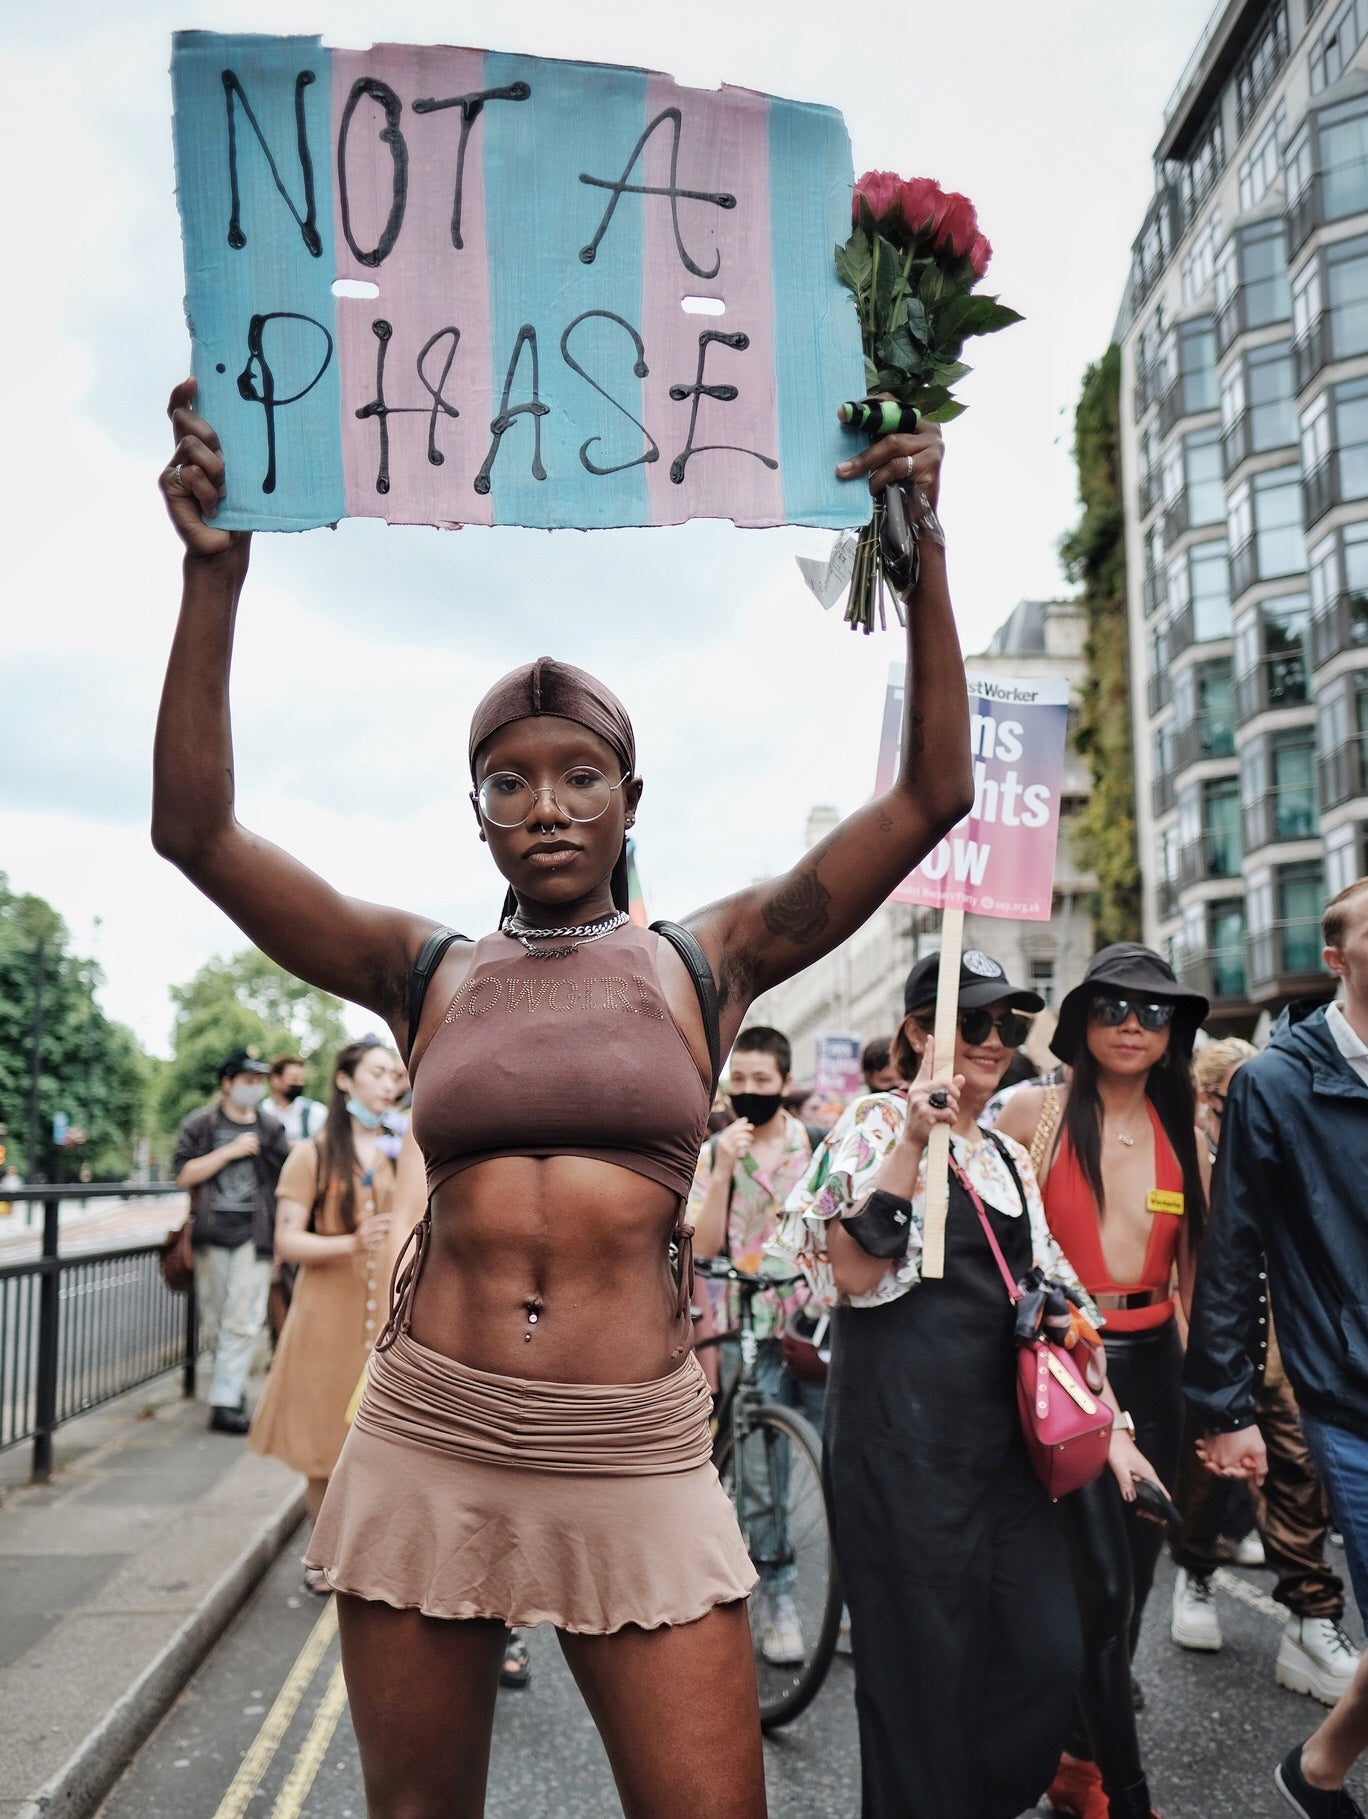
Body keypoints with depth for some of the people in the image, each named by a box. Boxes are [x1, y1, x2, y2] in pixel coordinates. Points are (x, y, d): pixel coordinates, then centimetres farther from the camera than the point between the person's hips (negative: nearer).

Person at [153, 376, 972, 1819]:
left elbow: (931, 795, -1)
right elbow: (195, 829, -3)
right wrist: (214, 573, -10)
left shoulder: (706, 963, 3)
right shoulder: (427, 975, 5)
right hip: (424, 1445, 2)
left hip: (635, 1457, -1)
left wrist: (921, 553, -7)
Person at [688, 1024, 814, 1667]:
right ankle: (777, 1601, 15)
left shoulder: (820, 1144, 3)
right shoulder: (712, 1153, 4)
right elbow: (704, 1245, -6)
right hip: (753, 1332, 0)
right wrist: (724, 1169, -15)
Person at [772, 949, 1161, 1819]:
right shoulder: (879, 1122, -6)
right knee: (923, 1666, 3)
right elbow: (852, 1271, -19)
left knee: (1050, 1655, 6)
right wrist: (913, 1140, -25)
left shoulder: (1010, 1157, 15)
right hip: (904, 1435, -7)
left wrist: (1109, 1422, 13)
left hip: (1000, 1436, 7)